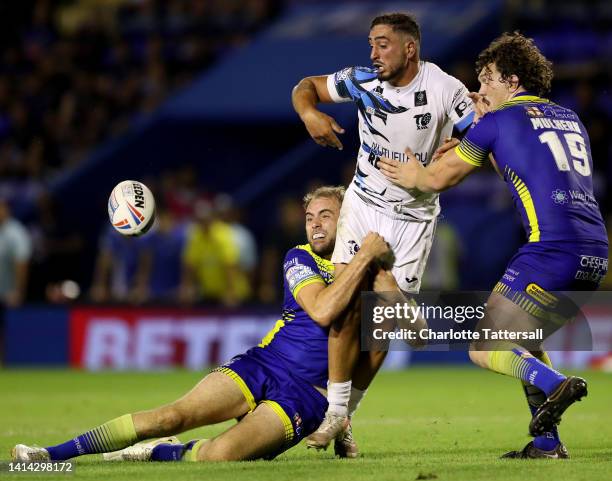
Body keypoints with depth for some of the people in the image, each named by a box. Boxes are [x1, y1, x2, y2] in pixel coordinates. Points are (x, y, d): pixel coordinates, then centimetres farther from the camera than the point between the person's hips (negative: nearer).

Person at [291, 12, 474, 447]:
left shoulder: (446, 90, -15)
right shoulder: (364, 82, -9)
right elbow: (305, 87, 2)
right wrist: (309, 113, -21)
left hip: (414, 215, -1)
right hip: (365, 202, 1)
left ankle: (345, 412, 12)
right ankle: (335, 411, -8)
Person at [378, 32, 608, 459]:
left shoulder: (498, 121, 3)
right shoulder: (570, 119, 22)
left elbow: (439, 179, 12)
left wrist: (412, 175, 33)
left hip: (551, 250, -7)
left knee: (485, 350, 0)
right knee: (522, 340, 23)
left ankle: (556, 385, -26)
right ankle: (547, 441, 12)